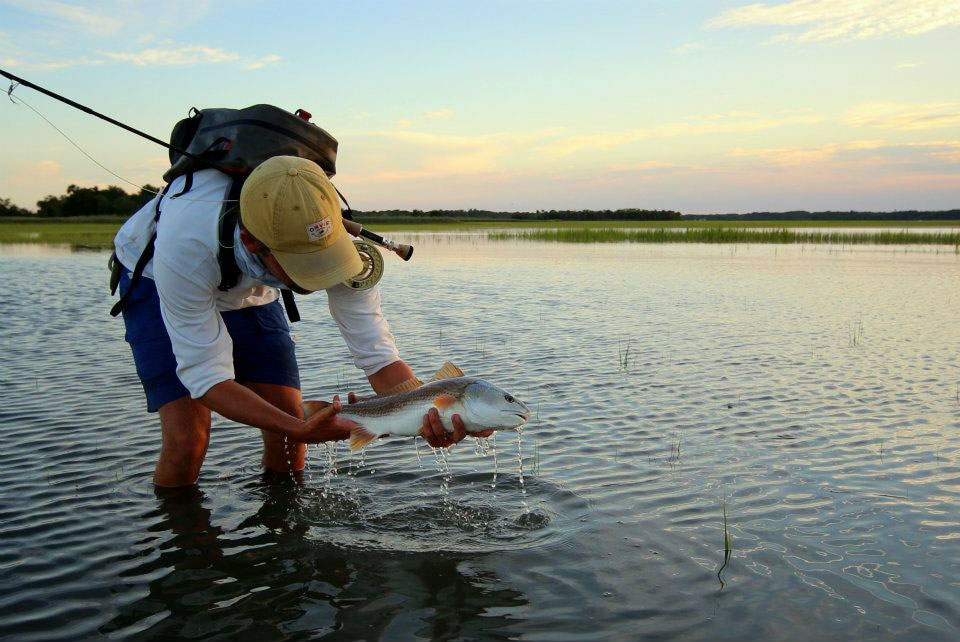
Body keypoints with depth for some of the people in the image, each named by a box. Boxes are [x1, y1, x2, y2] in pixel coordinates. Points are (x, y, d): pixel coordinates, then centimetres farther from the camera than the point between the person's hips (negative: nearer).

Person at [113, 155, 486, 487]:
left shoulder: (331, 236, -34)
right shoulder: (185, 241, -45)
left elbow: (376, 353, -30)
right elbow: (205, 375, -36)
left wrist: (431, 414, -49)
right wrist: (300, 429, -47)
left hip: (248, 292, 3)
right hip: (153, 281, -3)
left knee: (288, 446, -6)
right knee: (186, 441, -19)